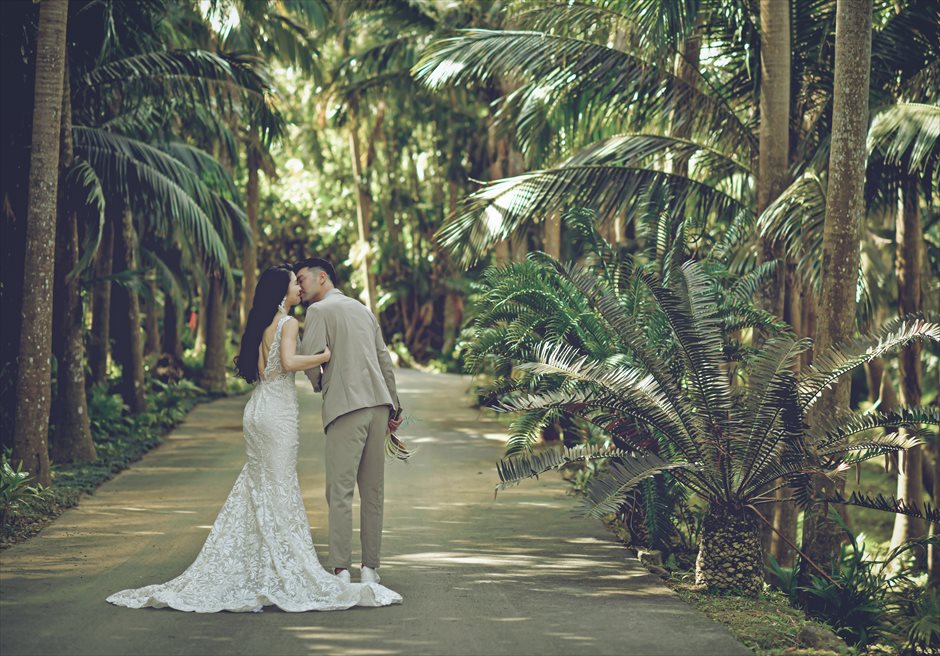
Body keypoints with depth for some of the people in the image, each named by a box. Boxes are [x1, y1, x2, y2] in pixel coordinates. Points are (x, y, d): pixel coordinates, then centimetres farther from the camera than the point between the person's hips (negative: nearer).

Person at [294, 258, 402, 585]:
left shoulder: (319, 311, -1)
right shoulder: (362, 309, 21)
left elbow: (310, 357, -13)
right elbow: (385, 359, 19)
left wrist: (318, 383, 8)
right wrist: (394, 406, 22)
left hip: (346, 407, -7)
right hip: (379, 403, 7)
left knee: (340, 491, -6)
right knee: (373, 491, 8)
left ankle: (341, 571, -10)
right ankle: (370, 569, 10)